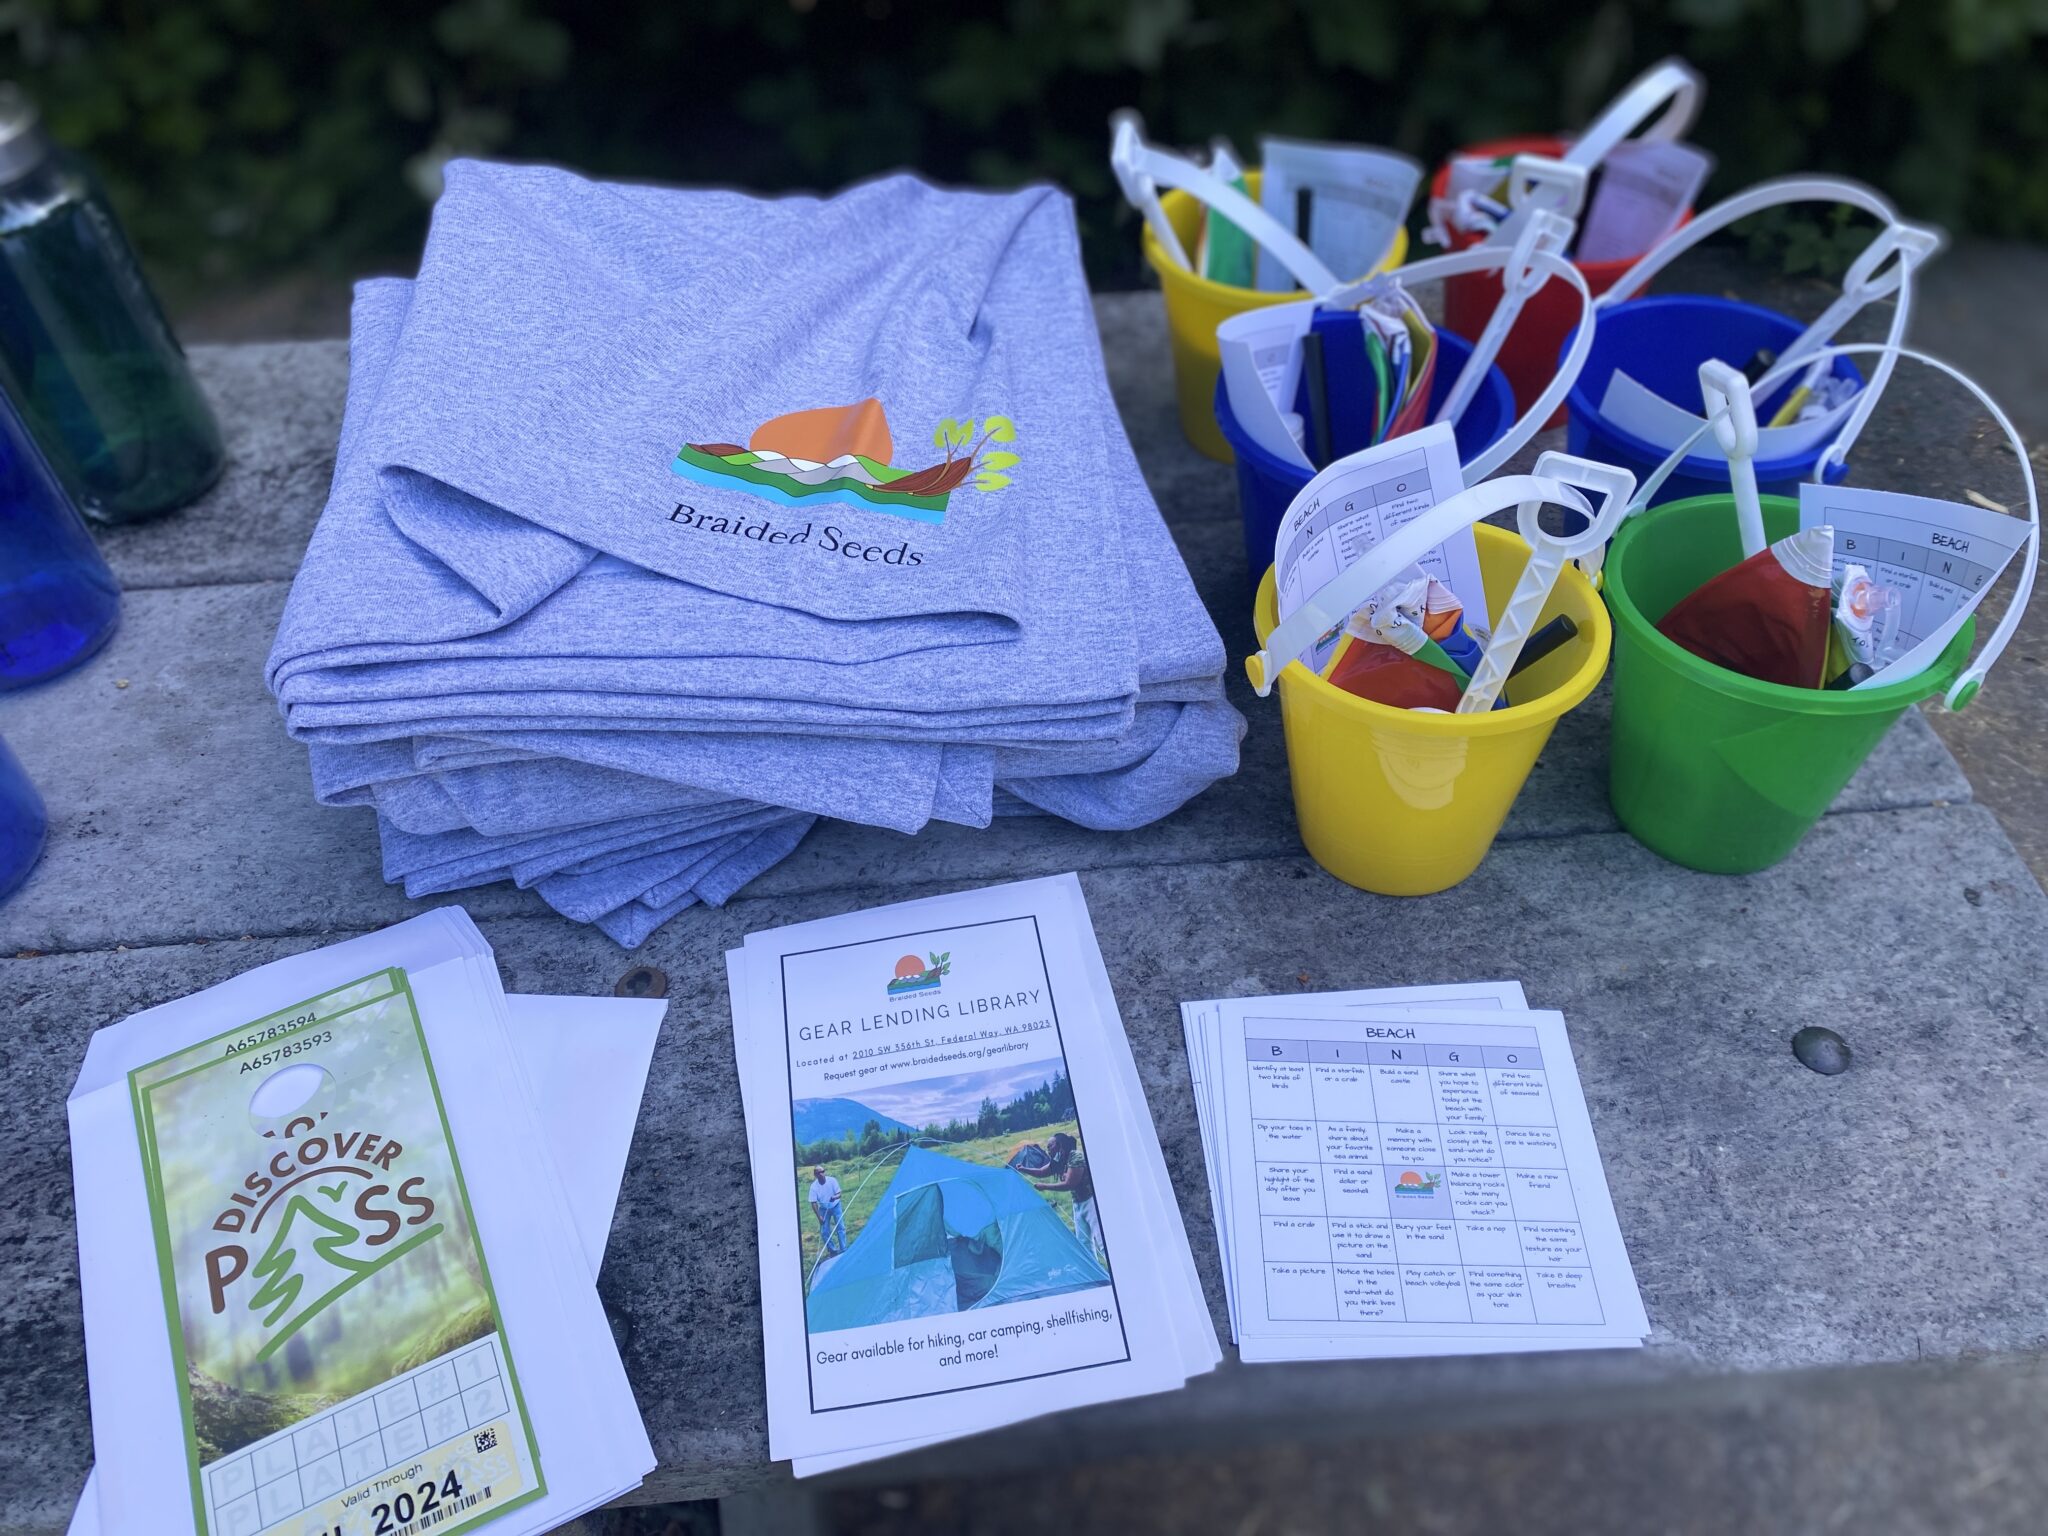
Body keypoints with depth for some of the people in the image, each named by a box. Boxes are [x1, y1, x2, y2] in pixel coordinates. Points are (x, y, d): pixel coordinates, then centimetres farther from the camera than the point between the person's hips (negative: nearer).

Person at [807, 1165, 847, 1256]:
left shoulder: (832, 1181, -23)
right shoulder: (814, 1186, -22)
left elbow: (839, 1194, -16)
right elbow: (814, 1203, -17)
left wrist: (835, 1197, -40)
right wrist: (819, 1216, -21)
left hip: (835, 1206, -1)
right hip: (824, 1208, 1)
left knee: (840, 1227, -4)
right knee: (824, 1231, -1)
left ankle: (843, 1249, 7)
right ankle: (832, 1250, 17)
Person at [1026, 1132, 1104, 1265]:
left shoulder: (1076, 1157, -20)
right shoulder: (1060, 1162, 7)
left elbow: (1069, 1185, -23)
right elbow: (1042, 1173, 15)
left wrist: (1045, 1187, -16)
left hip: (1091, 1201, -9)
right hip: (1079, 1203, 10)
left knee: (1102, 1243, -13)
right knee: (1084, 1243, 9)